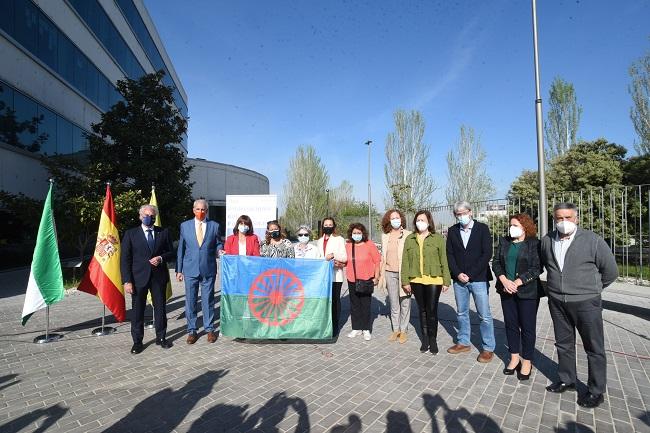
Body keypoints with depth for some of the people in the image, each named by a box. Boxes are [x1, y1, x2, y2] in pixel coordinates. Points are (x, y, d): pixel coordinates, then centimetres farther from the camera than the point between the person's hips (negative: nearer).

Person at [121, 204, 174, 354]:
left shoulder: (163, 232, 6)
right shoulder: (130, 234, 1)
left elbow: (171, 252, 11)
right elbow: (125, 259, -2)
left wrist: (161, 258, -12)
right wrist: (127, 281, -10)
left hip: (159, 277, 2)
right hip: (139, 278, -1)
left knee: (161, 308, 11)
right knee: (137, 311, 6)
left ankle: (161, 337, 26)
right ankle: (137, 341, 21)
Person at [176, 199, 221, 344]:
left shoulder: (214, 226, 2)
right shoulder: (185, 226, 4)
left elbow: (217, 244, 9)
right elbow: (181, 249, 6)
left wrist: (220, 251, -15)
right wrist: (179, 270, 4)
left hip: (208, 270, 0)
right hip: (190, 270, 1)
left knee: (208, 301, 8)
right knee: (190, 301, 8)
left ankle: (209, 329, 22)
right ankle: (192, 331, 21)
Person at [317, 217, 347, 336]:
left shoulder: (339, 239, 2)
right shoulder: (319, 241, 18)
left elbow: (345, 257, -5)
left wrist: (334, 255, -23)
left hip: (335, 275, -4)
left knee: (335, 300, -1)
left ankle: (334, 327, 8)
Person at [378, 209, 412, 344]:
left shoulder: (408, 235, -4)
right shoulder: (385, 236, 8)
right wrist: (381, 275, 12)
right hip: (390, 273, 3)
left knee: (405, 303, 5)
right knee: (393, 303, 11)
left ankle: (404, 330, 18)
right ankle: (395, 330, 24)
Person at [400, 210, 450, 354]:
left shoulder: (437, 238, 1)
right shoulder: (409, 239, 6)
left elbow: (444, 261, 0)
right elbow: (405, 261, 4)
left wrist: (446, 281, -4)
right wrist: (405, 281, 0)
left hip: (434, 280, -2)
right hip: (416, 280, 2)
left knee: (432, 311, 2)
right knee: (422, 310, 12)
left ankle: (433, 340, 18)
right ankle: (425, 339, 24)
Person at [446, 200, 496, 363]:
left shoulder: (482, 228, -4)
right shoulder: (452, 231, 6)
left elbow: (487, 254, -9)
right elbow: (450, 255, 6)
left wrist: (470, 275, -13)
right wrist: (458, 274, -9)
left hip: (478, 279, -3)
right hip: (459, 279, 4)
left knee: (485, 315, 2)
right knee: (461, 313, 14)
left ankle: (488, 348, 15)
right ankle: (463, 342, 28)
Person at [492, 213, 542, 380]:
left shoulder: (534, 244, -6)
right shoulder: (504, 241, 8)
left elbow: (536, 268, -13)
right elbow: (496, 262, 5)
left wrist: (516, 283, -18)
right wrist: (504, 281, -11)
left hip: (527, 291, -4)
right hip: (506, 291, 5)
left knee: (527, 327, 5)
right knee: (511, 324, 12)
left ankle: (527, 361, 19)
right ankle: (514, 357, 26)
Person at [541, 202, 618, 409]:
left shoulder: (593, 240, -10)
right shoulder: (547, 240, 2)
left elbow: (610, 271, -1)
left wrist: (592, 288, 9)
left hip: (586, 303, -4)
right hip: (557, 302, 4)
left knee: (594, 348, 7)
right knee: (563, 344, 17)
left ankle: (596, 391, 22)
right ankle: (566, 380, 33)